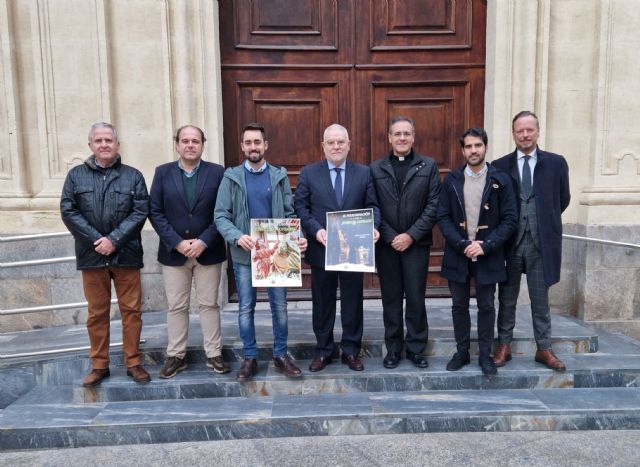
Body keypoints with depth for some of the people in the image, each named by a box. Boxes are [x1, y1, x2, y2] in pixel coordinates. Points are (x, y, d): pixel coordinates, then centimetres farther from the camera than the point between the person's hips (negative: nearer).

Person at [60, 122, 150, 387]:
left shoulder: (133, 176, 4)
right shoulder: (76, 176, 7)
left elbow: (140, 212, -4)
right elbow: (68, 211, 0)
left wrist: (114, 240, -14)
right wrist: (96, 240, -12)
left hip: (126, 254, -1)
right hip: (91, 255, 1)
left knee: (131, 310, 4)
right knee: (96, 313, 10)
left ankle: (134, 363, 16)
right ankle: (99, 365, 22)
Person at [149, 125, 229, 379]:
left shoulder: (217, 172, 0)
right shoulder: (163, 172, 4)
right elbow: (155, 212, -1)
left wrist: (203, 242, -13)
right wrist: (177, 243, -12)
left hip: (208, 251, -1)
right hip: (174, 251, 1)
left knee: (209, 304, 8)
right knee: (176, 307, 9)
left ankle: (214, 354, 19)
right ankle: (176, 356, 22)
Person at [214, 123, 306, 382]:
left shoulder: (280, 175, 4)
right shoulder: (231, 177, 1)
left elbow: (289, 213, 4)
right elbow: (220, 216, -4)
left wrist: (297, 237, -15)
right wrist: (237, 237, -22)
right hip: (244, 254, -1)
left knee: (280, 306, 8)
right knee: (246, 308, 8)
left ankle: (281, 355, 24)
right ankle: (249, 358, 22)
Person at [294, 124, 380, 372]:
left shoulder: (364, 172, 5)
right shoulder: (308, 173, 3)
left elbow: (372, 206, 3)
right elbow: (300, 207, -2)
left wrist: (372, 227, -16)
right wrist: (316, 230, -16)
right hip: (321, 249, 0)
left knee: (352, 302, 10)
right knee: (322, 303, 10)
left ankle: (351, 350, 26)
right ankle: (323, 350, 26)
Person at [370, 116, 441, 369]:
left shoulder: (428, 166, 3)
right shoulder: (376, 168, 5)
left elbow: (433, 205, -3)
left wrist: (411, 235, -11)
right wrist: (390, 237, -8)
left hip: (416, 243, -1)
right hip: (386, 243, 1)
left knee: (416, 298, 5)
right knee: (391, 298, 9)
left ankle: (416, 347, 20)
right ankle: (393, 348, 21)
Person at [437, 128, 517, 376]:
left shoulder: (500, 180, -2)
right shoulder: (451, 180, 3)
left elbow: (509, 219, -4)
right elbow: (443, 217, -1)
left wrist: (485, 246, -15)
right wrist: (462, 244, -13)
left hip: (488, 255, -1)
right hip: (457, 254, 2)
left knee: (486, 307, 8)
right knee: (459, 306, 11)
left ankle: (485, 355, 22)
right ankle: (462, 352, 25)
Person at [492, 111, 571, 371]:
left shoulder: (556, 163, 3)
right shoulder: (499, 166, 1)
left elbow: (564, 199, 13)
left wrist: (545, 220, 13)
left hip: (541, 242, 0)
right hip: (510, 242, 0)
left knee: (540, 299, 10)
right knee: (507, 299, 10)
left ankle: (544, 349, 23)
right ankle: (504, 346, 23)